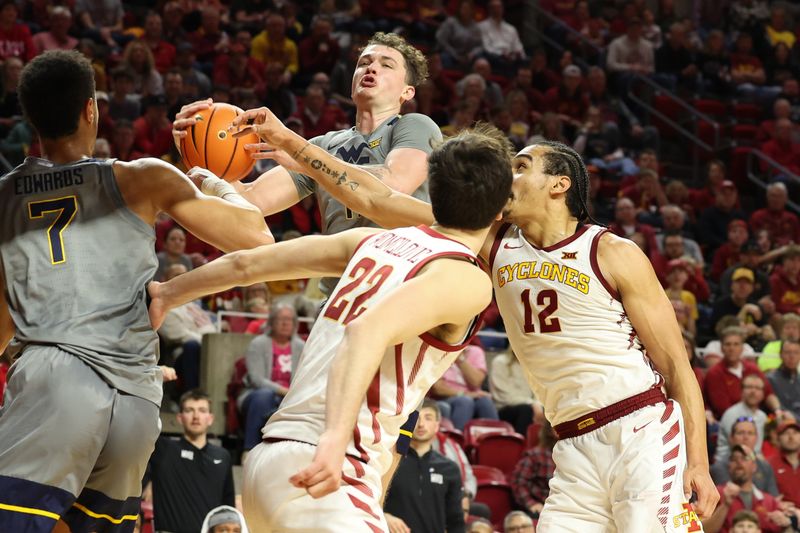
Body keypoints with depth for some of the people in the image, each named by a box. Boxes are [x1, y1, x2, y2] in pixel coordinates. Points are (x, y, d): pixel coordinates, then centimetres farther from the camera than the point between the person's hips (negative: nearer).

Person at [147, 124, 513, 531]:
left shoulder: (377, 241, 15)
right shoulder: (466, 279, -7)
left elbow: (247, 264, 20)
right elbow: (371, 329, -26)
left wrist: (167, 294, 36)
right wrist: (336, 437, -36)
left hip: (271, 454, 9)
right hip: (322, 469, -9)